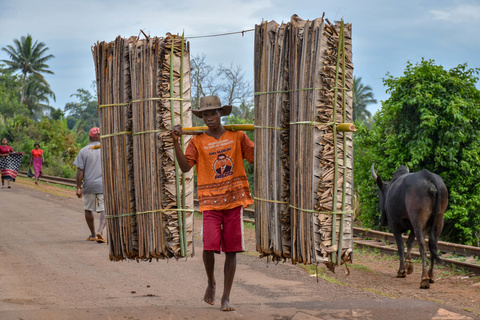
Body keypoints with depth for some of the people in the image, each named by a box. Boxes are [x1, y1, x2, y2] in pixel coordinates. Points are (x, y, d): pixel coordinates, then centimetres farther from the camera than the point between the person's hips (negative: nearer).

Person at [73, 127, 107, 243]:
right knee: (105, 210, 0)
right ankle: (100, 231, -22)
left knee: (88, 209, 16)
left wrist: (78, 188, -4)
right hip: (104, 185, 0)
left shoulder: (84, 151, 0)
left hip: (89, 185, 0)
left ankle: (93, 235, 24)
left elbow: (80, 171, -6)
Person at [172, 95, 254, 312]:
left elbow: (255, 157, 9)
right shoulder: (198, 141, 4)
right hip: (211, 202, -1)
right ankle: (211, 282, 15)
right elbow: (185, 167, -8)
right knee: (209, 245, -16)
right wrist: (176, 142, -17)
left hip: (234, 200, 1)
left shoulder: (237, 137, 8)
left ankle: (226, 298, 10)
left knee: (231, 250, 2)